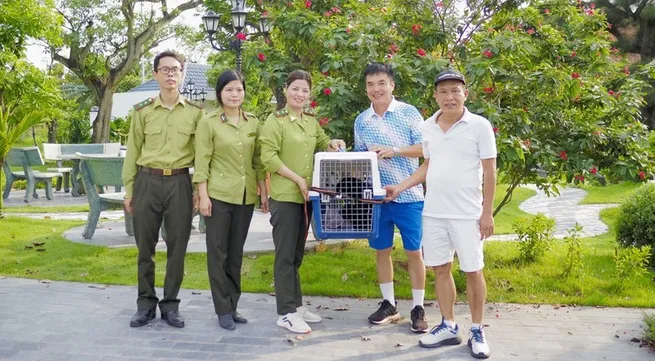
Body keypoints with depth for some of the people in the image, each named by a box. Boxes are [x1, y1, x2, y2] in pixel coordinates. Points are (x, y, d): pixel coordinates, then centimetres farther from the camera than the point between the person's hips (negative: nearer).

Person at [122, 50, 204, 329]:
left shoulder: (195, 112, 5)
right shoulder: (142, 111, 5)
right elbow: (133, 152, 7)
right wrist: (128, 190, 5)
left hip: (180, 183, 0)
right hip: (147, 182, 0)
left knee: (177, 246, 3)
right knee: (145, 246, 6)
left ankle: (170, 304, 16)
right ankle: (146, 304, 18)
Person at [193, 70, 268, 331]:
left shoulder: (253, 122, 8)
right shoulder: (208, 122, -4)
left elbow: (258, 160, 11)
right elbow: (202, 162, -6)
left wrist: (264, 193, 8)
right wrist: (203, 196, -12)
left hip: (246, 196, 4)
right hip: (218, 195, -4)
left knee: (236, 253, 12)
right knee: (218, 252, 2)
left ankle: (233, 306, 21)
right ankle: (223, 310, 11)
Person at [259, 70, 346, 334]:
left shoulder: (311, 121, 12)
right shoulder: (275, 121, -8)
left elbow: (322, 143, 27)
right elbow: (268, 158, -14)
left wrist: (333, 144, 4)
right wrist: (298, 179, -17)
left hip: (306, 196, 7)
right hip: (285, 196, -7)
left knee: (297, 254, 14)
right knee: (285, 255, -3)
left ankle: (296, 304, 24)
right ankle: (286, 313, 2)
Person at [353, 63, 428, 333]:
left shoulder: (409, 113, -3)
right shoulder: (361, 121, 8)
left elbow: (425, 148, -7)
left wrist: (393, 151, -19)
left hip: (408, 196, -3)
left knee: (414, 252, 1)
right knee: (382, 251, 11)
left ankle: (418, 308, 13)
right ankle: (388, 304, 25)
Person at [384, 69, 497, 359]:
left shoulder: (480, 126, -7)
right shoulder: (428, 127, 6)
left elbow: (489, 171, -6)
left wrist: (487, 212, -8)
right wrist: (400, 188, 8)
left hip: (467, 214, -4)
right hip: (433, 213, 5)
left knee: (473, 272, 5)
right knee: (440, 269, 11)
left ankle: (477, 331, 20)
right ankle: (449, 327, 25)